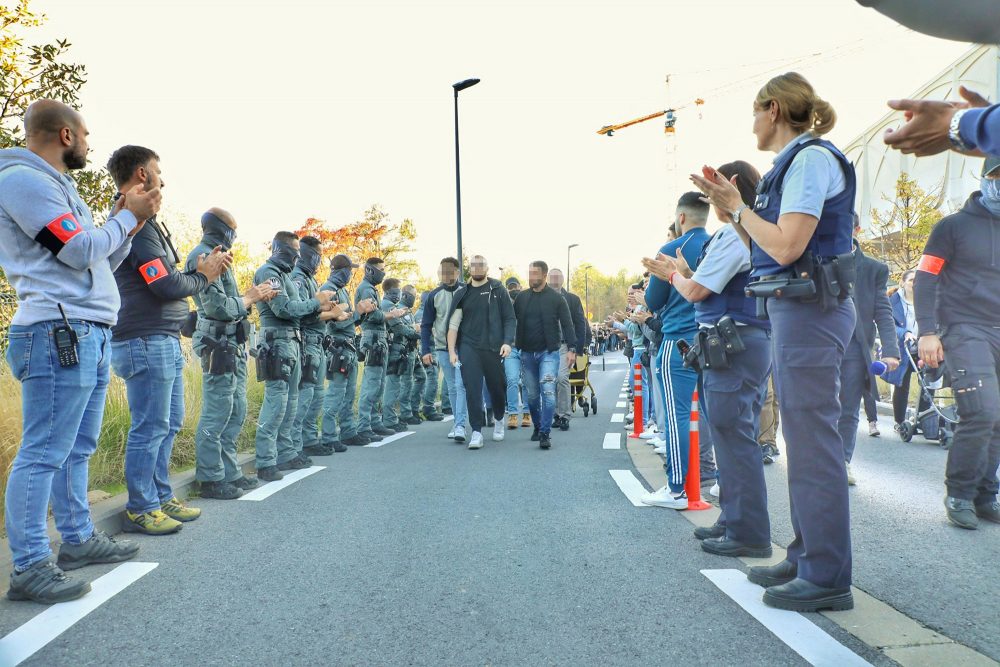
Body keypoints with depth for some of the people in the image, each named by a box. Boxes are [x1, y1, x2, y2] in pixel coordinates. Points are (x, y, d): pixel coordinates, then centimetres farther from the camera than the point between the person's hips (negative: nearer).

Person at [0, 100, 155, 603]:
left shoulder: (57, 186, 24)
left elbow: (104, 260, 23)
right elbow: (81, 251, -13)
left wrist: (127, 220, 12)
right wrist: (129, 217, 0)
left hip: (90, 334, 10)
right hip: (60, 334, -10)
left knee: (77, 447, 14)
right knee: (44, 453, -7)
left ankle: (78, 538, 24)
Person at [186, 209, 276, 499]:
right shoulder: (203, 256, -11)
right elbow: (217, 305, -20)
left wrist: (254, 295, 7)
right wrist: (249, 298, -6)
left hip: (233, 345, 11)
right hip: (218, 344, -10)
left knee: (236, 412, 14)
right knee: (216, 415, -5)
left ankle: (230, 473, 21)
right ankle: (211, 479, 3)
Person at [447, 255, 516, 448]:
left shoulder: (497, 290, 3)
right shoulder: (462, 293, 8)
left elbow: (510, 318, 1)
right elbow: (453, 324, 6)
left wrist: (507, 342, -12)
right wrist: (451, 350, -1)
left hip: (493, 348, 0)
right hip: (469, 347, 1)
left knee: (497, 387, 10)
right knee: (472, 389, -7)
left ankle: (499, 420, 37)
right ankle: (476, 432, -1)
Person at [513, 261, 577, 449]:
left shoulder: (556, 298, -2)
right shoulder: (521, 297, 8)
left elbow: (567, 325, -3)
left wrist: (572, 349, -11)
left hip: (549, 352, -4)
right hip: (527, 353, 4)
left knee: (548, 391, -15)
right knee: (532, 394, 10)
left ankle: (545, 433, -12)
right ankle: (537, 427, 28)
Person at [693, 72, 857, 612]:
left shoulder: (811, 158, -10)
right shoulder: (794, 163, 18)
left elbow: (786, 247, -20)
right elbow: (767, 250, 15)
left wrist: (738, 207, -7)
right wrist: (731, 207, 11)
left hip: (811, 308, -10)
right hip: (793, 308, 10)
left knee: (812, 439, -6)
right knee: (802, 437, 14)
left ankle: (827, 578, 4)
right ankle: (805, 558, 25)